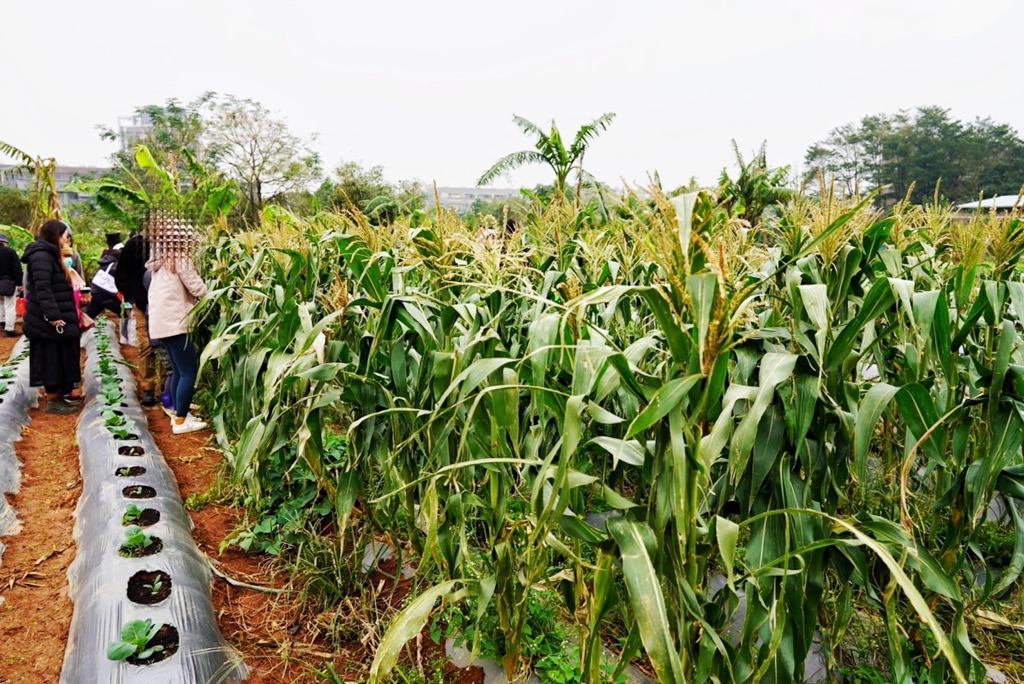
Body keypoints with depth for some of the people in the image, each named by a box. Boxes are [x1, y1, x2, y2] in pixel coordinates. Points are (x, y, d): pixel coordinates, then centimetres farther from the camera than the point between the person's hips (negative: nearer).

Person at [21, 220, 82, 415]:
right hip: (48, 322, -10)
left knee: (60, 359, 14)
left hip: (58, 318, 10)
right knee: (51, 359, -3)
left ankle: (61, 395, 23)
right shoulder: (41, 255, -15)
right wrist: (53, 316, -28)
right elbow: (42, 289, -24)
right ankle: (53, 401, 4)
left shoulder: (51, 255, 18)